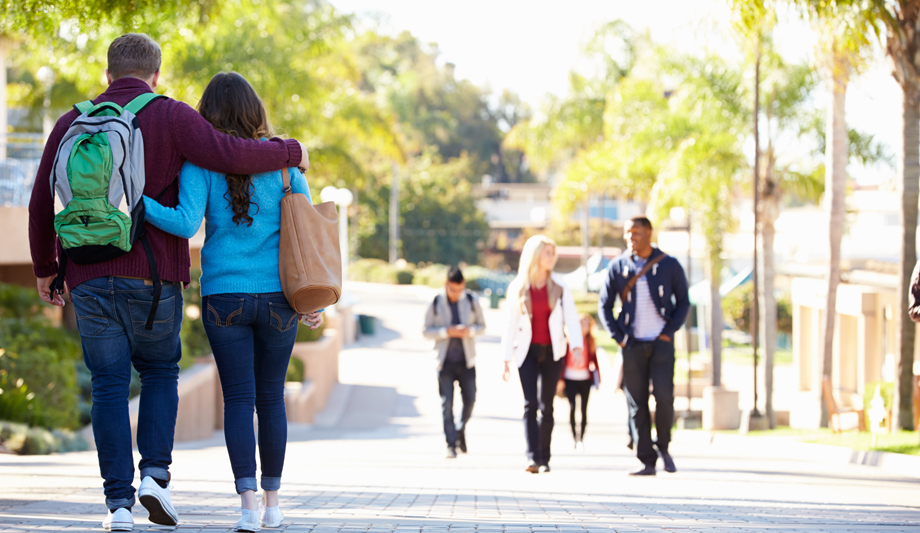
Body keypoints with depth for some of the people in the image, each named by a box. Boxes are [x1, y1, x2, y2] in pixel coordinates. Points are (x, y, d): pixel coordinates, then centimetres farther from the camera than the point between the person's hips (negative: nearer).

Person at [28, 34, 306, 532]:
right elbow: (230, 155, -15)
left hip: (90, 278, 2)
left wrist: (45, 268, 22)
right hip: (152, 277, -2)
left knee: (109, 385, 6)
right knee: (160, 371, 18)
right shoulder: (170, 118, -3)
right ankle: (155, 473, 1)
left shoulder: (72, 123, 8)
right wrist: (288, 151, 2)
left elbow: (42, 205, 10)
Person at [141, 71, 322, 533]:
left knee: (238, 399, 0)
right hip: (277, 297, 2)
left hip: (224, 298, -2)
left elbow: (186, 224, -18)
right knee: (271, 398, 13)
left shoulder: (201, 162, -5)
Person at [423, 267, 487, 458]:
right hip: (445, 361, -1)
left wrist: (470, 331, -14)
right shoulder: (436, 303, -4)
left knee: (470, 400, -2)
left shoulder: (472, 301, 0)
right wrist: (447, 332, -19)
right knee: (446, 403, -6)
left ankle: (461, 430, 27)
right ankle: (451, 444, -2)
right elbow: (427, 331, -2)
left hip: (466, 360, 1)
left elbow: (482, 326, 8)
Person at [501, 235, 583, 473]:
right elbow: (511, 323, 5)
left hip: (552, 352, 1)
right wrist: (507, 358, 4)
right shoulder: (517, 288, 2)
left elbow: (571, 318, -3)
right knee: (530, 404, -13)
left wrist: (576, 346, -19)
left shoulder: (559, 286, 3)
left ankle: (544, 458, 13)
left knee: (546, 406, 5)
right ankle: (532, 457, -21)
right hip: (527, 352, -1)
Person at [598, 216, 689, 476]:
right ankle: (647, 462, 3)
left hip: (661, 343, -1)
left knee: (664, 396, -15)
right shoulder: (617, 267, 5)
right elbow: (604, 305, 10)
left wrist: (669, 332, -4)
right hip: (632, 345, 1)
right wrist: (618, 337, -1)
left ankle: (663, 445, 10)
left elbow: (683, 302, 8)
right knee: (637, 404, -1)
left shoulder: (669, 265, 2)